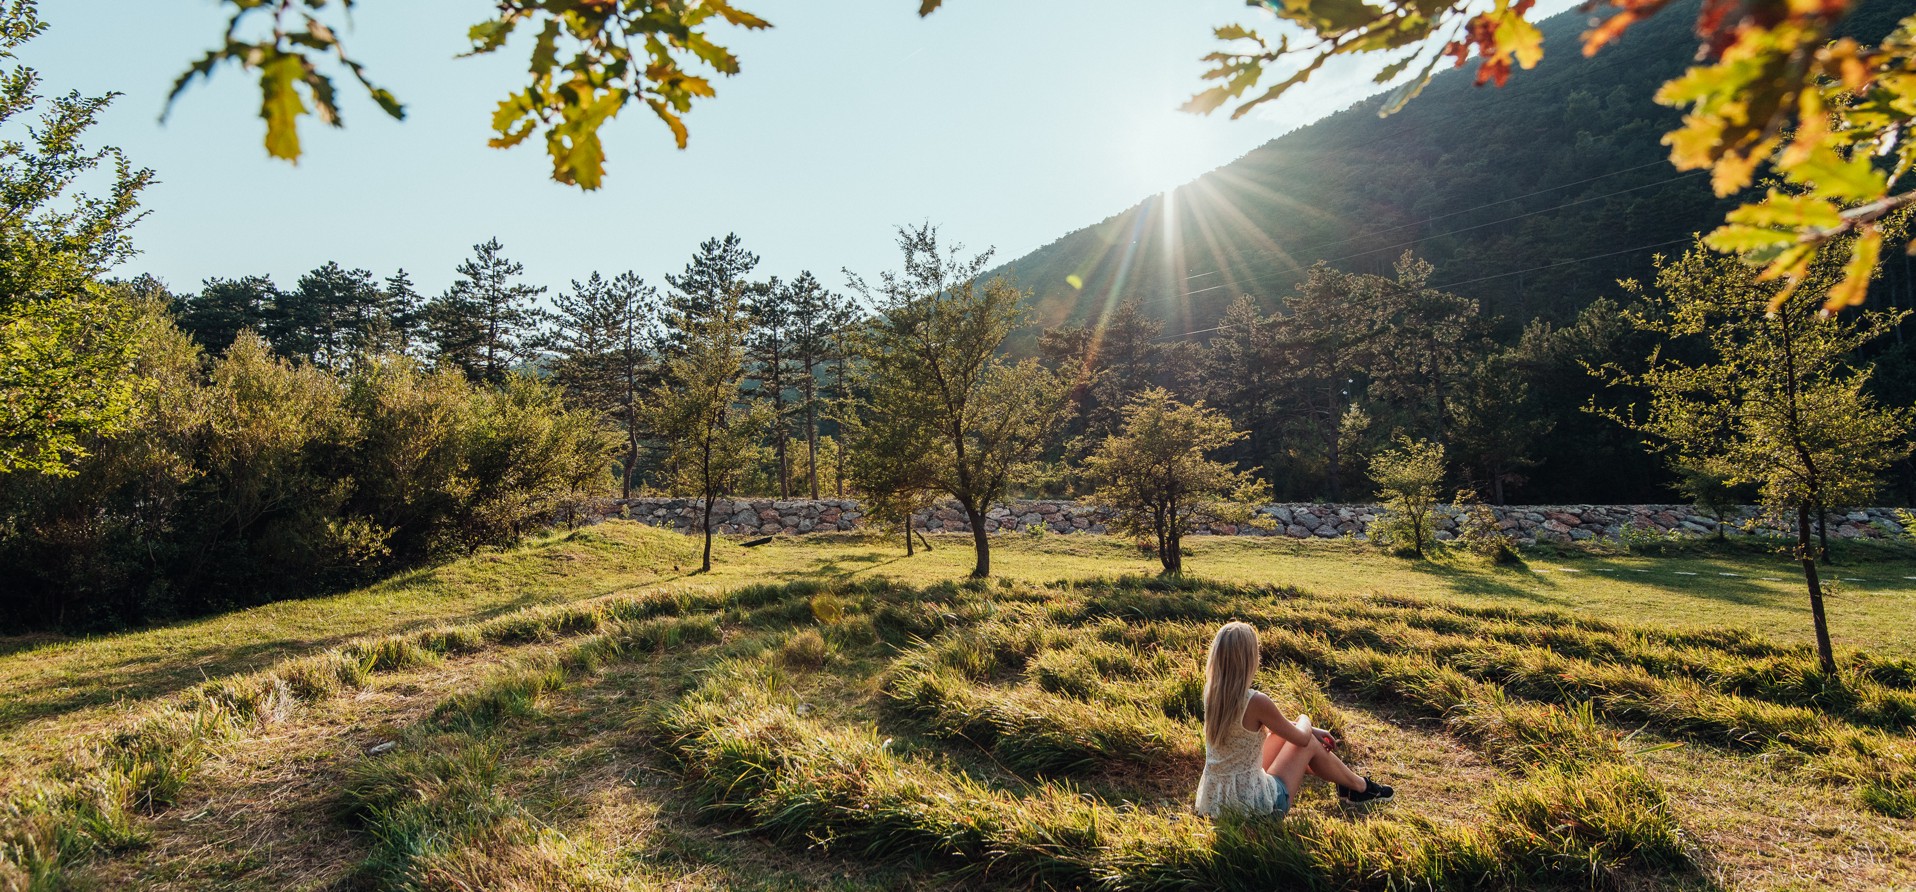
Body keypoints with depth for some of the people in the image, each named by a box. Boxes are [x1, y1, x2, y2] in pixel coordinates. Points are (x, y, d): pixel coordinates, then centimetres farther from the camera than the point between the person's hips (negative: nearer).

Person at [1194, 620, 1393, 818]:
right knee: (1310, 743, 14)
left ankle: (1341, 775, 46)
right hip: (1252, 802, -6)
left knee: (1285, 729, 22)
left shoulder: (1212, 692, -4)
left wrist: (1311, 730, 19)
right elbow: (1302, 739, -7)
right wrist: (1304, 720, 15)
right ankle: (1360, 787, 37)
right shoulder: (1256, 702, -25)